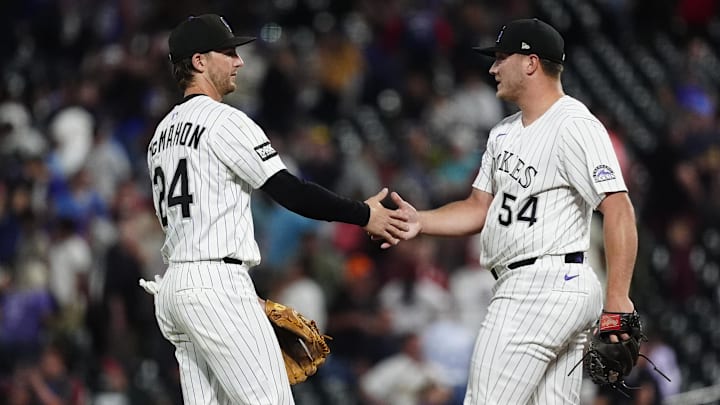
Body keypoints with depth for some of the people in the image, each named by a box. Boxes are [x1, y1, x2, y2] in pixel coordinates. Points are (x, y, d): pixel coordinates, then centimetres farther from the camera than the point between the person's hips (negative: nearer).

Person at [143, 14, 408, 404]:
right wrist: (364, 215, -4)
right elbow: (289, 191, -13)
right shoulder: (224, 121, -9)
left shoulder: (162, 133, 19)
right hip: (217, 286, -10)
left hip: (174, 284, 10)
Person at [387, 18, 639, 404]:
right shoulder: (504, 132, 20)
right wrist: (421, 221, 4)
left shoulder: (574, 126, -12)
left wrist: (617, 296, -27)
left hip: (544, 284, -10)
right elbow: (478, 209, 23)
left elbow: (618, 208, -19)